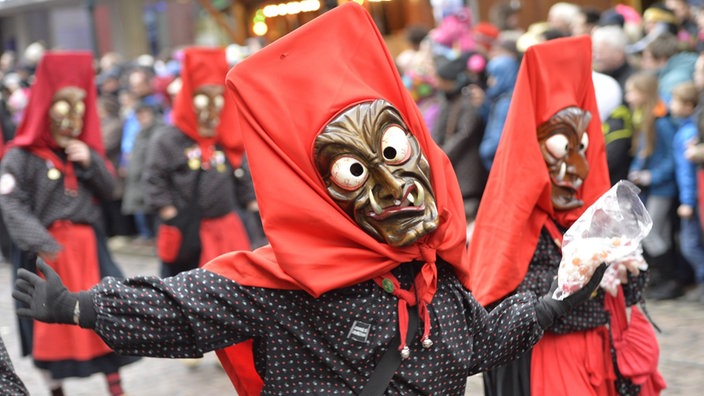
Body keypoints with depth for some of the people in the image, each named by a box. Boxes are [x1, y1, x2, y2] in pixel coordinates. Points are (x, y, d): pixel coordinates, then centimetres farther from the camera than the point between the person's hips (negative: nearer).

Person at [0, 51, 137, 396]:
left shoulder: (85, 149, 13)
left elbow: (108, 191, 12)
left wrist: (91, 162, -6)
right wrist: (43, 245, -26)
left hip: (89, 247, 5)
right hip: (47, 252, -5)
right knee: (52, 325, 6)